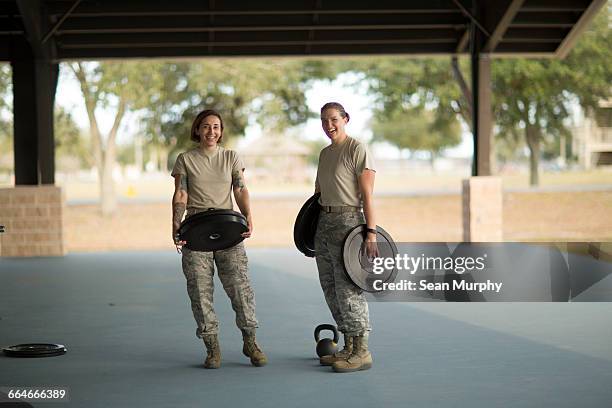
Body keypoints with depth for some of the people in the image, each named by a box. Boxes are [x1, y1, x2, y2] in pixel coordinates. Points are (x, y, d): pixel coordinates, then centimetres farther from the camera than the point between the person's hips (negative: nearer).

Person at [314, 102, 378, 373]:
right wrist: (311, 231, 20)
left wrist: (371, 232, -21)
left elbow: (367, 195, -14)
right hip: (323, 224, 9)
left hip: (347, 222, -9)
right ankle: (349, 347, 18)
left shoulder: (357, 150, -8)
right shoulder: (325, 154, 17)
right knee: (330, 289, 9)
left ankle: (362, 352, -4)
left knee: (347, 288, -10)